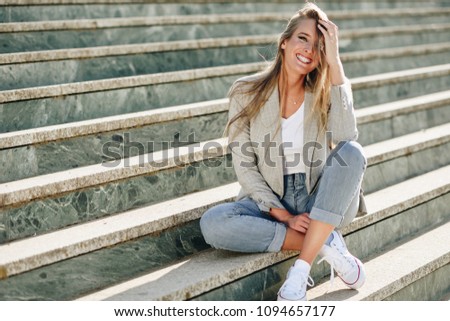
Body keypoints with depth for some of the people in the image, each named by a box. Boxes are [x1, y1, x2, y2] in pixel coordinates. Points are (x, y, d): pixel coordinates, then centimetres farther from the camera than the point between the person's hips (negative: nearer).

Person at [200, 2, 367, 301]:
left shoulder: (326, 93, -1)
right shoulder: (247, 93, -3)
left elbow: (345, 138, -24)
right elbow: (244, 167, -5)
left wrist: (334, 62, -22)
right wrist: (284, 216, -17)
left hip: (321, 203, 0)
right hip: (270, 202, 0)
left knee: (352, 153, -29)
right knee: (212, 223, -29)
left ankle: (301, 267, -31)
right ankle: (327, 242, -21)